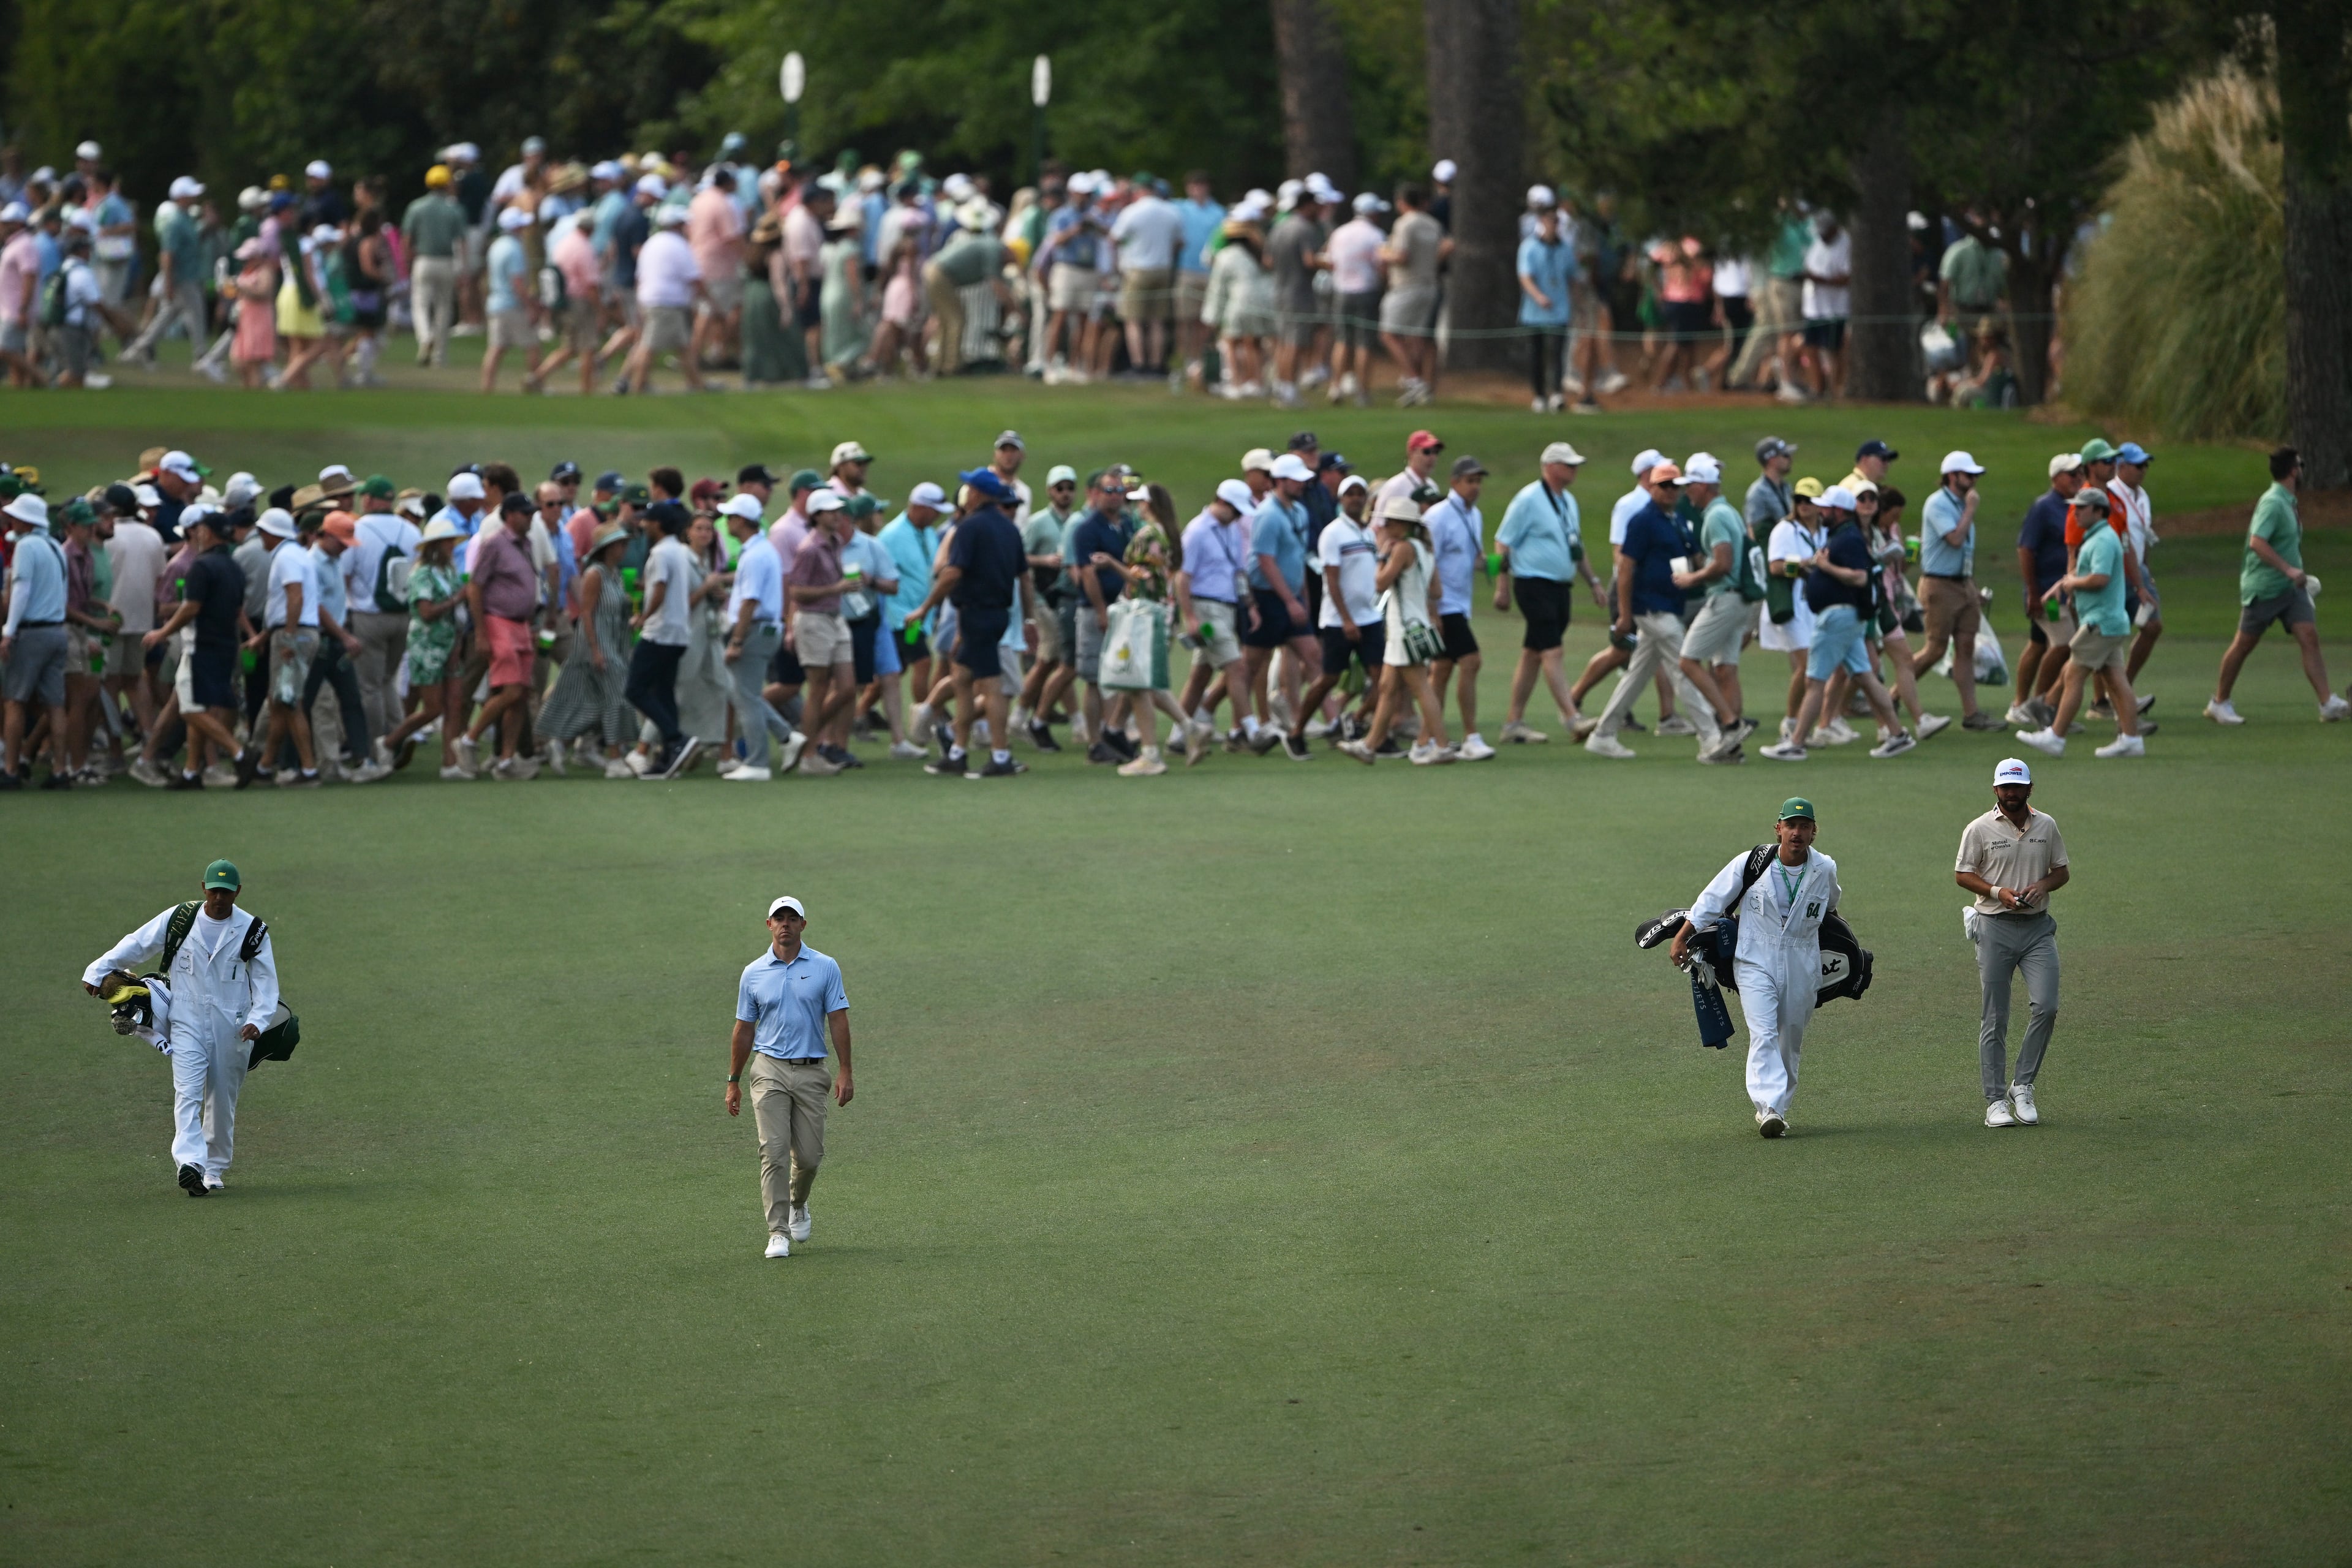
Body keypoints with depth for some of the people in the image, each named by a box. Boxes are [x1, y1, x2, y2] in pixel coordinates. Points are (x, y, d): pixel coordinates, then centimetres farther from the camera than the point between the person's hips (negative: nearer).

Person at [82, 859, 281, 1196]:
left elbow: (265, 982, 1)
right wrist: (97, 974, 7)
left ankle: (215, 1169, 20)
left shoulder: (253, 931, -1)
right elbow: (135, 946, 7)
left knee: (223, 1101, 7)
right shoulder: (178, 919, -1)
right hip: (187, 1023, -1)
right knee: (188, 1094, -17)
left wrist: (257, 1020, -14)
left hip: (232, 1028, 1)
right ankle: (190, 1164, -30)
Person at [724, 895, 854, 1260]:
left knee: (810, 1154, 3)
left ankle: (798, 1205, 35)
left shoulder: (825, 968, 3)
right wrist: (733, 1082, 11)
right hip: (769, 1069, 0)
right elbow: (743, 1030, 11)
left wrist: (845, 1073, -5)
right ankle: (778, 1233, -10)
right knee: (774, 1151, -11)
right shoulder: (753, 973, 6)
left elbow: (838, 1021, 2)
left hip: (811, 1072, 0)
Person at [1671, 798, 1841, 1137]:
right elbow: (1712, 901, -2)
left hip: (1802, 966, 3)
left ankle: (1780, 1108, 21)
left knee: (1790, 1042, 8)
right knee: (1763, 1035, -17)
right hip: (1755, 961, -3)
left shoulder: (1825, 870, -3)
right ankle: (1768, 1107, -27)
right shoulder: (1750, 864, -11)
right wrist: (1681, 939, -1)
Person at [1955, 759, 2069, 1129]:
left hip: (2038, 928, 2)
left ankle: (2023, 1085, 5)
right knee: (1995, 1019, 0)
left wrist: (2041, 886, -7)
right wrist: (1998, 892, -14)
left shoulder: (2047, 826, 9)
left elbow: (2062, 872, 15)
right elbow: (1962, 875, 2)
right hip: (1995, 928, -2)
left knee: (2046, 1007, -12)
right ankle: (1996, 1100, 6)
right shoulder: (1980, 829, 0)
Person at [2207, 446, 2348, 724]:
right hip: (2263, 587, -8)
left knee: (2309, 638, -5)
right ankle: (2219, 703, 17)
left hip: (2290, 587, 8)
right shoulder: (2272, 503, -18)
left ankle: (2328, 704, -11)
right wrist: (2289, 569, -31)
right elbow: (2257, 543, -28)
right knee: (2243, 645, 4)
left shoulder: (2288, 502, 12)